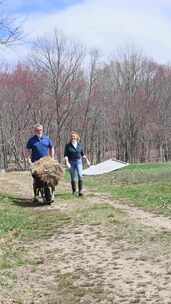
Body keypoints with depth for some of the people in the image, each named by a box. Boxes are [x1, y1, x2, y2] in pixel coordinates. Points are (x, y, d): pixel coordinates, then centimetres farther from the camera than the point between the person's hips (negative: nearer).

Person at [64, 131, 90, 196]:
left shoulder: (80, 145, 6)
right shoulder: (68, 145, -1)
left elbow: (82, 154, 16)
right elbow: (65, 155, -4)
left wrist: (87, 160, 8)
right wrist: (67, 162, -18)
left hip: (79, 161, 1)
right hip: (71, 162, -1)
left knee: (80, 175, -16)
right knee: (73, 177, 5)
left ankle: (80, 191, -17)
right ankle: (74, 191, 22)